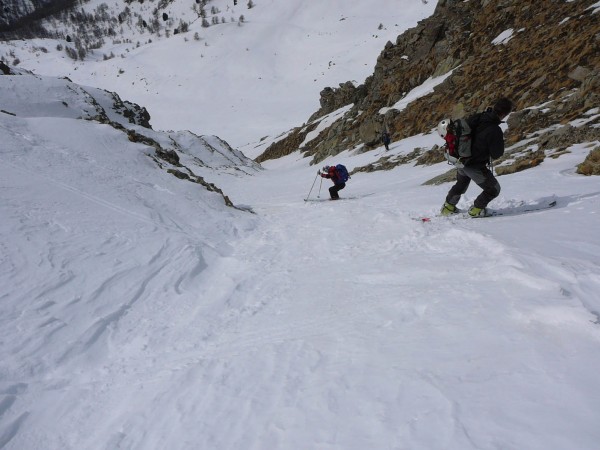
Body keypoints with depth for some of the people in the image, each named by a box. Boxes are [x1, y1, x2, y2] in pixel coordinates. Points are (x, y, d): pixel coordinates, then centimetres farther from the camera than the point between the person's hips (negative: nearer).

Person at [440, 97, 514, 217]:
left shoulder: (475, 117, -8)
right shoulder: (495, 130, -27)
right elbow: (497, 154, -17)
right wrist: (500, 142, 3)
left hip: (461, 159, 7)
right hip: (476, 167, -7)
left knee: (461, 184, 34)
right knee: (494, 189, 16)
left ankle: (448, 207, 42)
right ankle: (476, 209, 24)